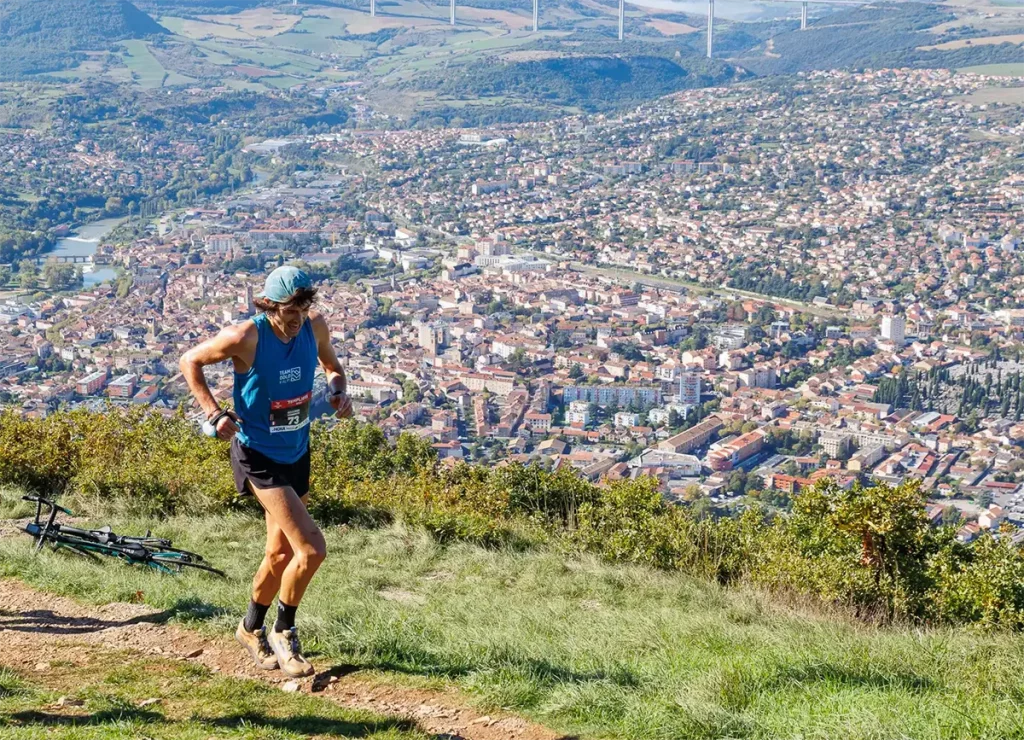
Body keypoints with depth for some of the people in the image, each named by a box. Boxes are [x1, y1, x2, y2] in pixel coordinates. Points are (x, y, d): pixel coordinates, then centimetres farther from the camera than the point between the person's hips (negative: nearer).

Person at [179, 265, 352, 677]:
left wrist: (339, 392, -8)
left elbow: (331, 366, 14)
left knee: (282, 553, 18)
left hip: (297, 453, 6)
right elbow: (189, 361, -8)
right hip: (259, 457, -6)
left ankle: (252, 629, 41)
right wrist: (214, 413, -18)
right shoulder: (246, 337, -22)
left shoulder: (315, 326, -8)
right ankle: (284, 634, 8)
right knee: (312, 549, -15)